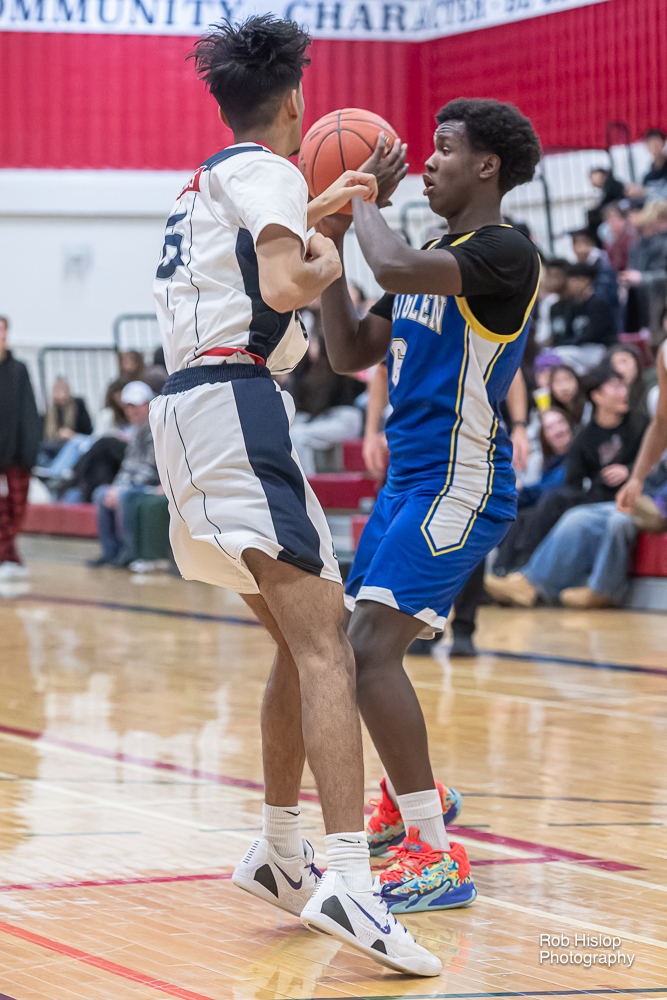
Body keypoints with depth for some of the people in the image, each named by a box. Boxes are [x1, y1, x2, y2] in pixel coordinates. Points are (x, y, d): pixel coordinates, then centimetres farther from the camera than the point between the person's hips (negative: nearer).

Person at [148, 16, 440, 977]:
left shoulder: (203, 185, 25)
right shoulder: (268, 172, -3)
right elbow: (282, 287, -19)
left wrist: (320, 209, 53)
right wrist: (325, 264, 0)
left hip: (186, 409, 10)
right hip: (235, 403, -10)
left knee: (301, 636, 21)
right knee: (323, 636, -20)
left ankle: (279, 851, 27)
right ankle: (350, 881, -35)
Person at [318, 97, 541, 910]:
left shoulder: (504, 254, -15)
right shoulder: (432, 259, 15)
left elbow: (396, 268, -32)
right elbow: (350, 354, 15)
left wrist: (365, 200, -13)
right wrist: (330, 241, 7)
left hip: (458, 484, -10)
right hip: (408, 478, 10)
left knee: (371, 649, -20)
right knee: (352, 641, 19)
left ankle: (437, 858, -17)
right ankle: (410, 800, 40)